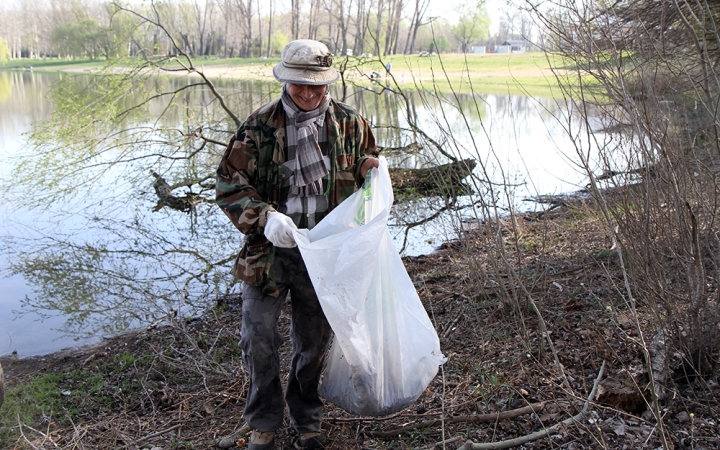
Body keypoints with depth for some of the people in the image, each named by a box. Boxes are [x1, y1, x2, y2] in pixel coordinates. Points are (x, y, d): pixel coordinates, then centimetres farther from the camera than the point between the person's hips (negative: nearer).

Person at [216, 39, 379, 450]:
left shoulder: (350, 124, 0)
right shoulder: (259, 127, -7)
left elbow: (370, 164, 18)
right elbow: (230, 186, -6)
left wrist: (370, 170, -8)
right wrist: (265, 217, -23)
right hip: (271, 248, -1)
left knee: (315, 340, 14)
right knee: (258, 338, -1)